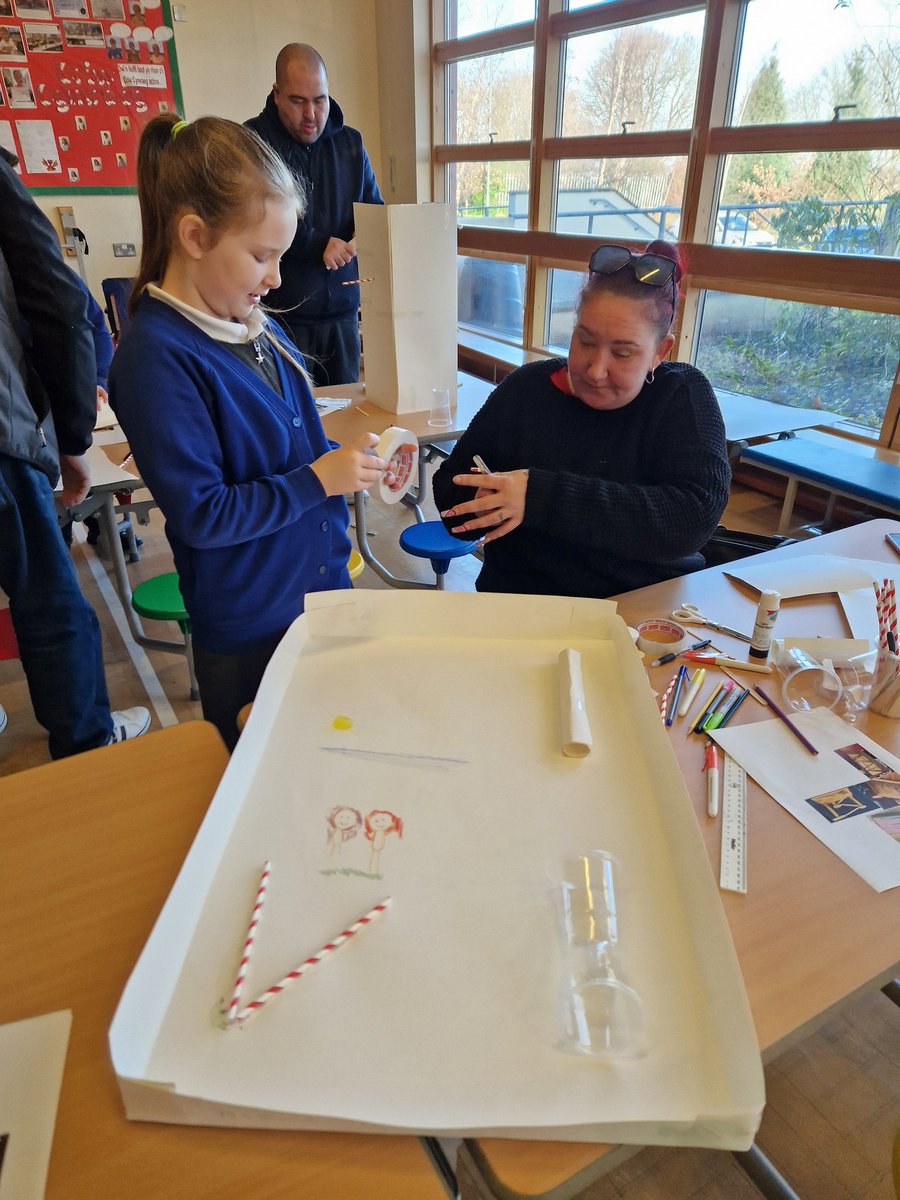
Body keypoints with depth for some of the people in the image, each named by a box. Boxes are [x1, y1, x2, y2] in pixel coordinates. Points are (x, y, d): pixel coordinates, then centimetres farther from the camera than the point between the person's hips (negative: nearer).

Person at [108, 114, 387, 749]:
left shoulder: (258, 326, 4)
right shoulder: (156, 356, -20)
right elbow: (202, 515, -22)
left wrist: (354, 459, -3)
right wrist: (317, 480, -21)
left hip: (322, 586, 7)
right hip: (249, 631, -7)